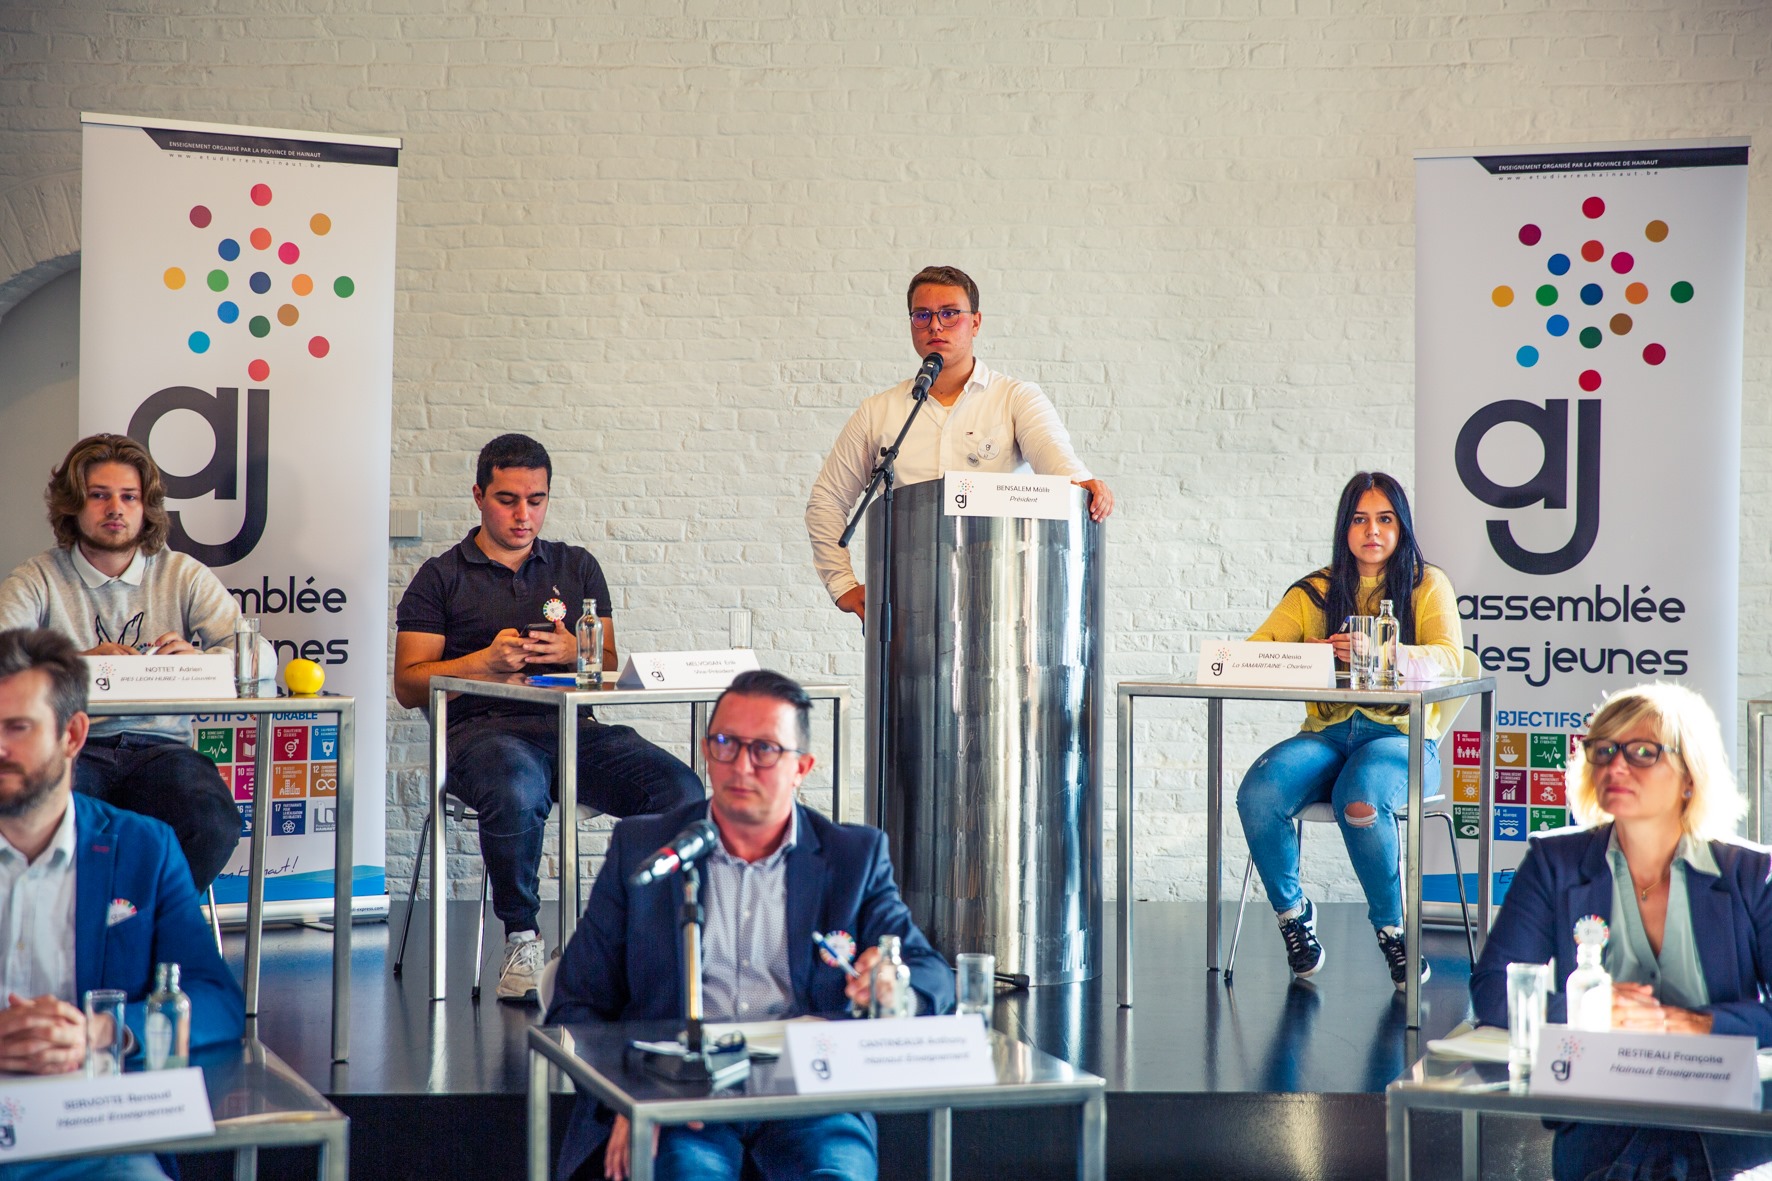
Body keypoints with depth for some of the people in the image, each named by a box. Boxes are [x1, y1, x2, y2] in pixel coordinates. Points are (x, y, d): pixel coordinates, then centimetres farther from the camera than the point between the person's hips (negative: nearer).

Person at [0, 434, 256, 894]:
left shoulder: (184, 576, 13)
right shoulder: (37, 579, 9)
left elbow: (260, 655, 4)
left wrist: (199, 660, -19)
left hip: (160, 747, 1)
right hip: (72, 747, -1)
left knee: (214, 826, -30)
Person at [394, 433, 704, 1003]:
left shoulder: (577, 567, 24)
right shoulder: (441, 577, 14)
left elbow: (608, 665, 17)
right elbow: (409, 684, 7)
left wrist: (572, 651, -6)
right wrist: (486, 660, -8)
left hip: (572, 726, 3)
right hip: (483, 727, -3)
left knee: (680, 788, -26)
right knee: (517, 790, -41)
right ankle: (522, 941, -20)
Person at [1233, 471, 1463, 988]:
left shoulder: (1427, 584, 7)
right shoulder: (1316, 591, 14)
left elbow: (1449, 658, -10)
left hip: (1402, 737, -3)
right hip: (1327, 734, 3)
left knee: (1360, 799, -37)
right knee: (1258, 792, -28)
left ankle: (1393, 927, -13)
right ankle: (1292, 911, -4)